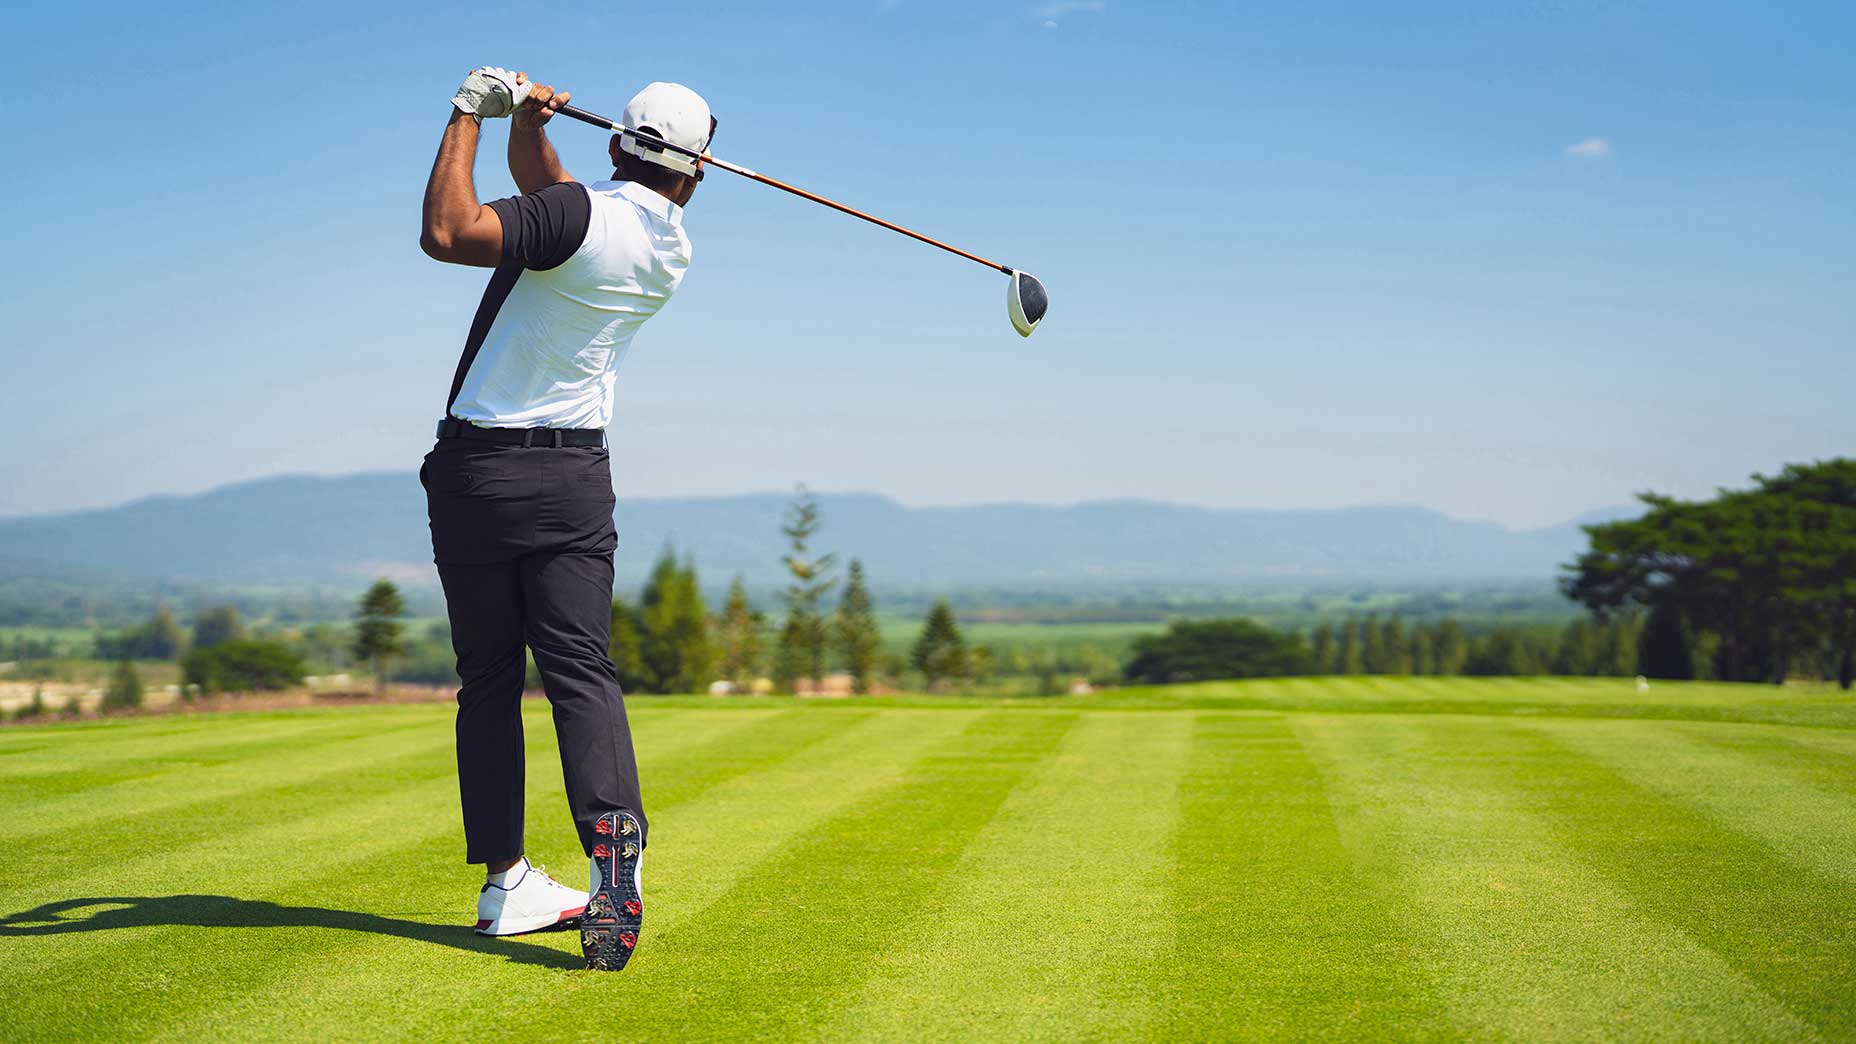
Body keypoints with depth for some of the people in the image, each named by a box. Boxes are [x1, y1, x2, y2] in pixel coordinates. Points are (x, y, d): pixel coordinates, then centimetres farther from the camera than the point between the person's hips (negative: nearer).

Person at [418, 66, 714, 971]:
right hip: (573, 477, 3)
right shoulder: (671, 249, 7)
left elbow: (448, 233, -26)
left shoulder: (582, 214, -14)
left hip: (476, 470, -3)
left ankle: (505, 882, 10)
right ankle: (613, 846, -26)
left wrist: (469, 116, -15)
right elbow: (540, 194, 20)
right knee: (581, 669, -3)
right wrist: (526, 122, 4)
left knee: (488, 679, 7)